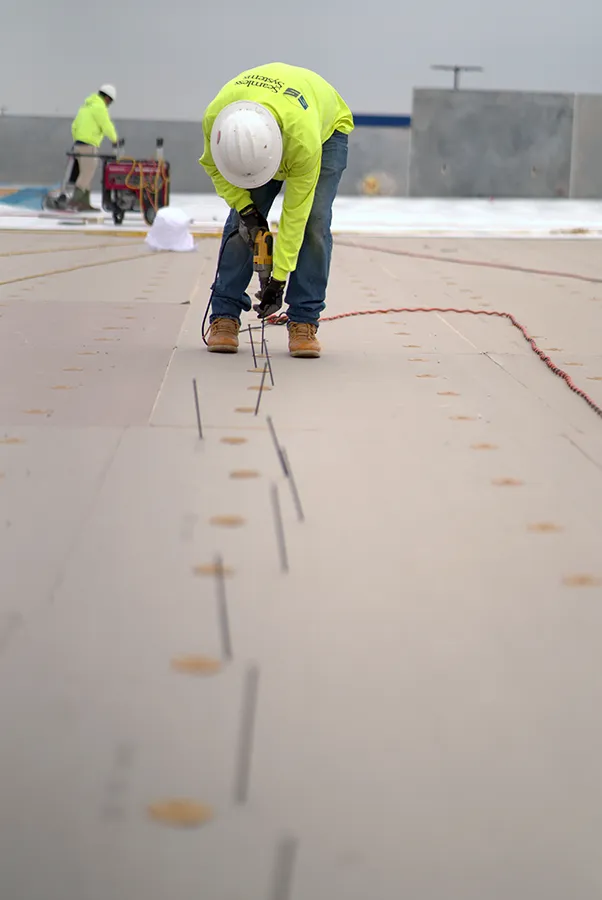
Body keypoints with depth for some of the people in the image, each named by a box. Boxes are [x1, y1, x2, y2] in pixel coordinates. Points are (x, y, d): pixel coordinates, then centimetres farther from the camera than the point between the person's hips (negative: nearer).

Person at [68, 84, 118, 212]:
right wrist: (114, 139, 7)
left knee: (87, 174, 11)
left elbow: (74, 126, 21)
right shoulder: (99, 107, -9)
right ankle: (75, 200, -16)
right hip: (88, 146, -9)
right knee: (87, 174, -10)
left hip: (79, 144, 9)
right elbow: (107, 127, -10)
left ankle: (84, 203, 10)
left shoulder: (86, 106, 20)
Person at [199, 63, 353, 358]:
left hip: (327, 128, -3)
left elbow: (295, 212, -35)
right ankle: (224, 317, -4)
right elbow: (212, 164, -12)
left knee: (314, 221, -18)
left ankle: (303, 322, -10)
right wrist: (245, 209, -24)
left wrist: (278, 278, -29)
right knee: (242, 222, -10)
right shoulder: (215, 118, -37)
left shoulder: (304, 137, -46)